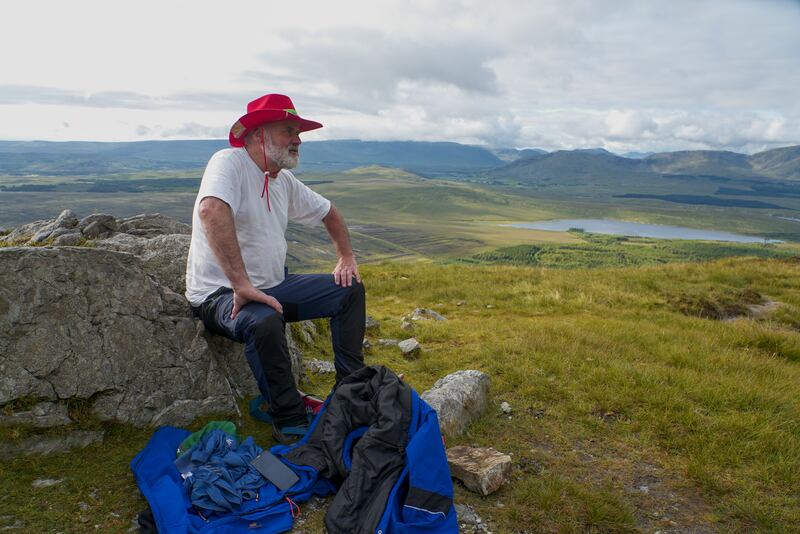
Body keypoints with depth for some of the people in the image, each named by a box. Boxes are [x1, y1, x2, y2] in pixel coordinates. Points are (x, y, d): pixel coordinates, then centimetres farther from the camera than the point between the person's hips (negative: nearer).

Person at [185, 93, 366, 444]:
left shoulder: (284, 181, 8)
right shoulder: (229, 163, -17)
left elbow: (328, 212, 24)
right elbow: (211, 210, -38)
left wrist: (347, 257, 12)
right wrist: (241, 285, -42)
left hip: (273, 286, 9)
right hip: (219, 294, -8)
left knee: (350, 290, 1)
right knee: (264, 321, -40)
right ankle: (290, 423, -20)